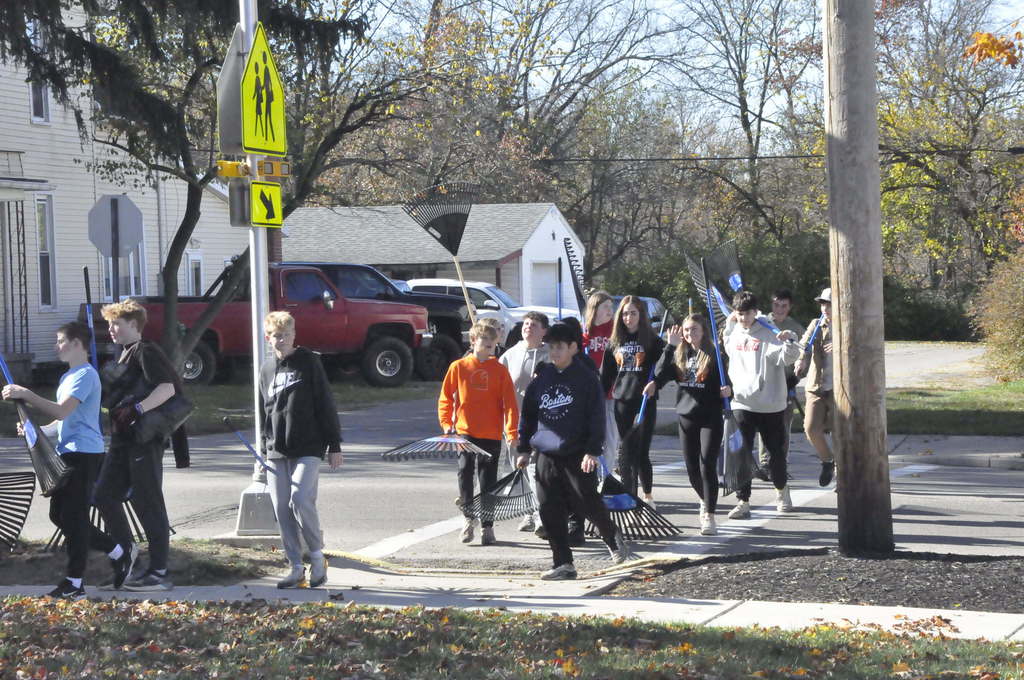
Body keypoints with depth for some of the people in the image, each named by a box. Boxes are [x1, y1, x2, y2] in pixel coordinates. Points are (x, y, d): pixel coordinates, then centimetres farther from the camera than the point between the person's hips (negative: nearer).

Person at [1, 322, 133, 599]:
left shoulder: (85, 375, -13)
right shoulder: (68, 377, 20)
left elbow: (62, 411, -24)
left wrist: (25, 394, -22)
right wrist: (37, 430, 9)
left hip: (84, 453, -11)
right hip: (69, 453, 11)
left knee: (73, 517, -8)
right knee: (59, 515, 11)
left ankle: (74, 583, -2)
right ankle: (120, 552, 18)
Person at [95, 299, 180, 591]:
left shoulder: (146, 352, -10)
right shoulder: (125, 354, 19)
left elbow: (167, 388, -23)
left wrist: (136, 409, -28)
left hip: (144, 438, -10)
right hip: (123, 439, 10)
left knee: (148, 502, -6)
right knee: (105, 496, 9)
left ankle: (158, 573, -2)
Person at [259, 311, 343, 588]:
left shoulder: (309, 362, -1)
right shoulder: (267, 369, 13)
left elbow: (326, 405, -2)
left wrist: (334, 445, -4)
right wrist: (266, 448, 18)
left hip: (308, 449, -5)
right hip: (277, 453, 5)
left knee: (301, 500, -18)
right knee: (282, 510, 2)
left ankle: (317, 556, 0)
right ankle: (296, 568, 10)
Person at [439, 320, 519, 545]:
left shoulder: (500, 370, 2)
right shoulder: (458, 367, 3)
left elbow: (510, 402, -1)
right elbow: (446, 397, 9)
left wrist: (512, 433, -9)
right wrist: (446, 423, -1)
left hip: (491, 434, 0)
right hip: (465, 432, 0)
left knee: (488, 480, 4)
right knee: (465, 473, -6)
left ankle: (487, 526, 12)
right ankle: (469, 517, 11)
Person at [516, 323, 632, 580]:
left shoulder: (586, 378, -3)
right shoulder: (541, 379, 11)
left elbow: (597, 417, -6)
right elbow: (528, 415, 17)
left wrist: (592, 451, -13)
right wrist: (524, 448, 13)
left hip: (577, 456, -5)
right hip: (546, 455, 5)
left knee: (588, 503, -2)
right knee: (550, 511, 1)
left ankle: (614, 539, 27)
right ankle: (563, 564, 7)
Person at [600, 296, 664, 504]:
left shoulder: (653, 341, 1)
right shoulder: (615, 342, 11)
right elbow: (606, 373, 15)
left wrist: (655, 383, -21)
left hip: (645, 401, -3)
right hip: (622, 402, 3)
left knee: (641, 451, -1)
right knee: (625, 450, 2)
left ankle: (648, 495, 15)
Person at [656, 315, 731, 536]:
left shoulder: (714, 355, -3)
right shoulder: (679, 355, 8)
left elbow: (724, 384, 1)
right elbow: (661, 375, -6)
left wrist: (727, 391, -22)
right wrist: (670, 346, -10)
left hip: (710, 418, -4)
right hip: (686, 417, 4)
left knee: (707, 466, -10)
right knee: (692, 468, 11)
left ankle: (709, 517, -8)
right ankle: (705, 501, 37)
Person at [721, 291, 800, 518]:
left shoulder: (768, 334, -10)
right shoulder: (734, 333, 8)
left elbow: (787, 358, -23)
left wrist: (789, 342, -37)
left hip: (770, 404, -3)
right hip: (742, 403, 3)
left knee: (776, 451, 12)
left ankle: (781, 490, 35)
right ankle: (743, 502, -3)